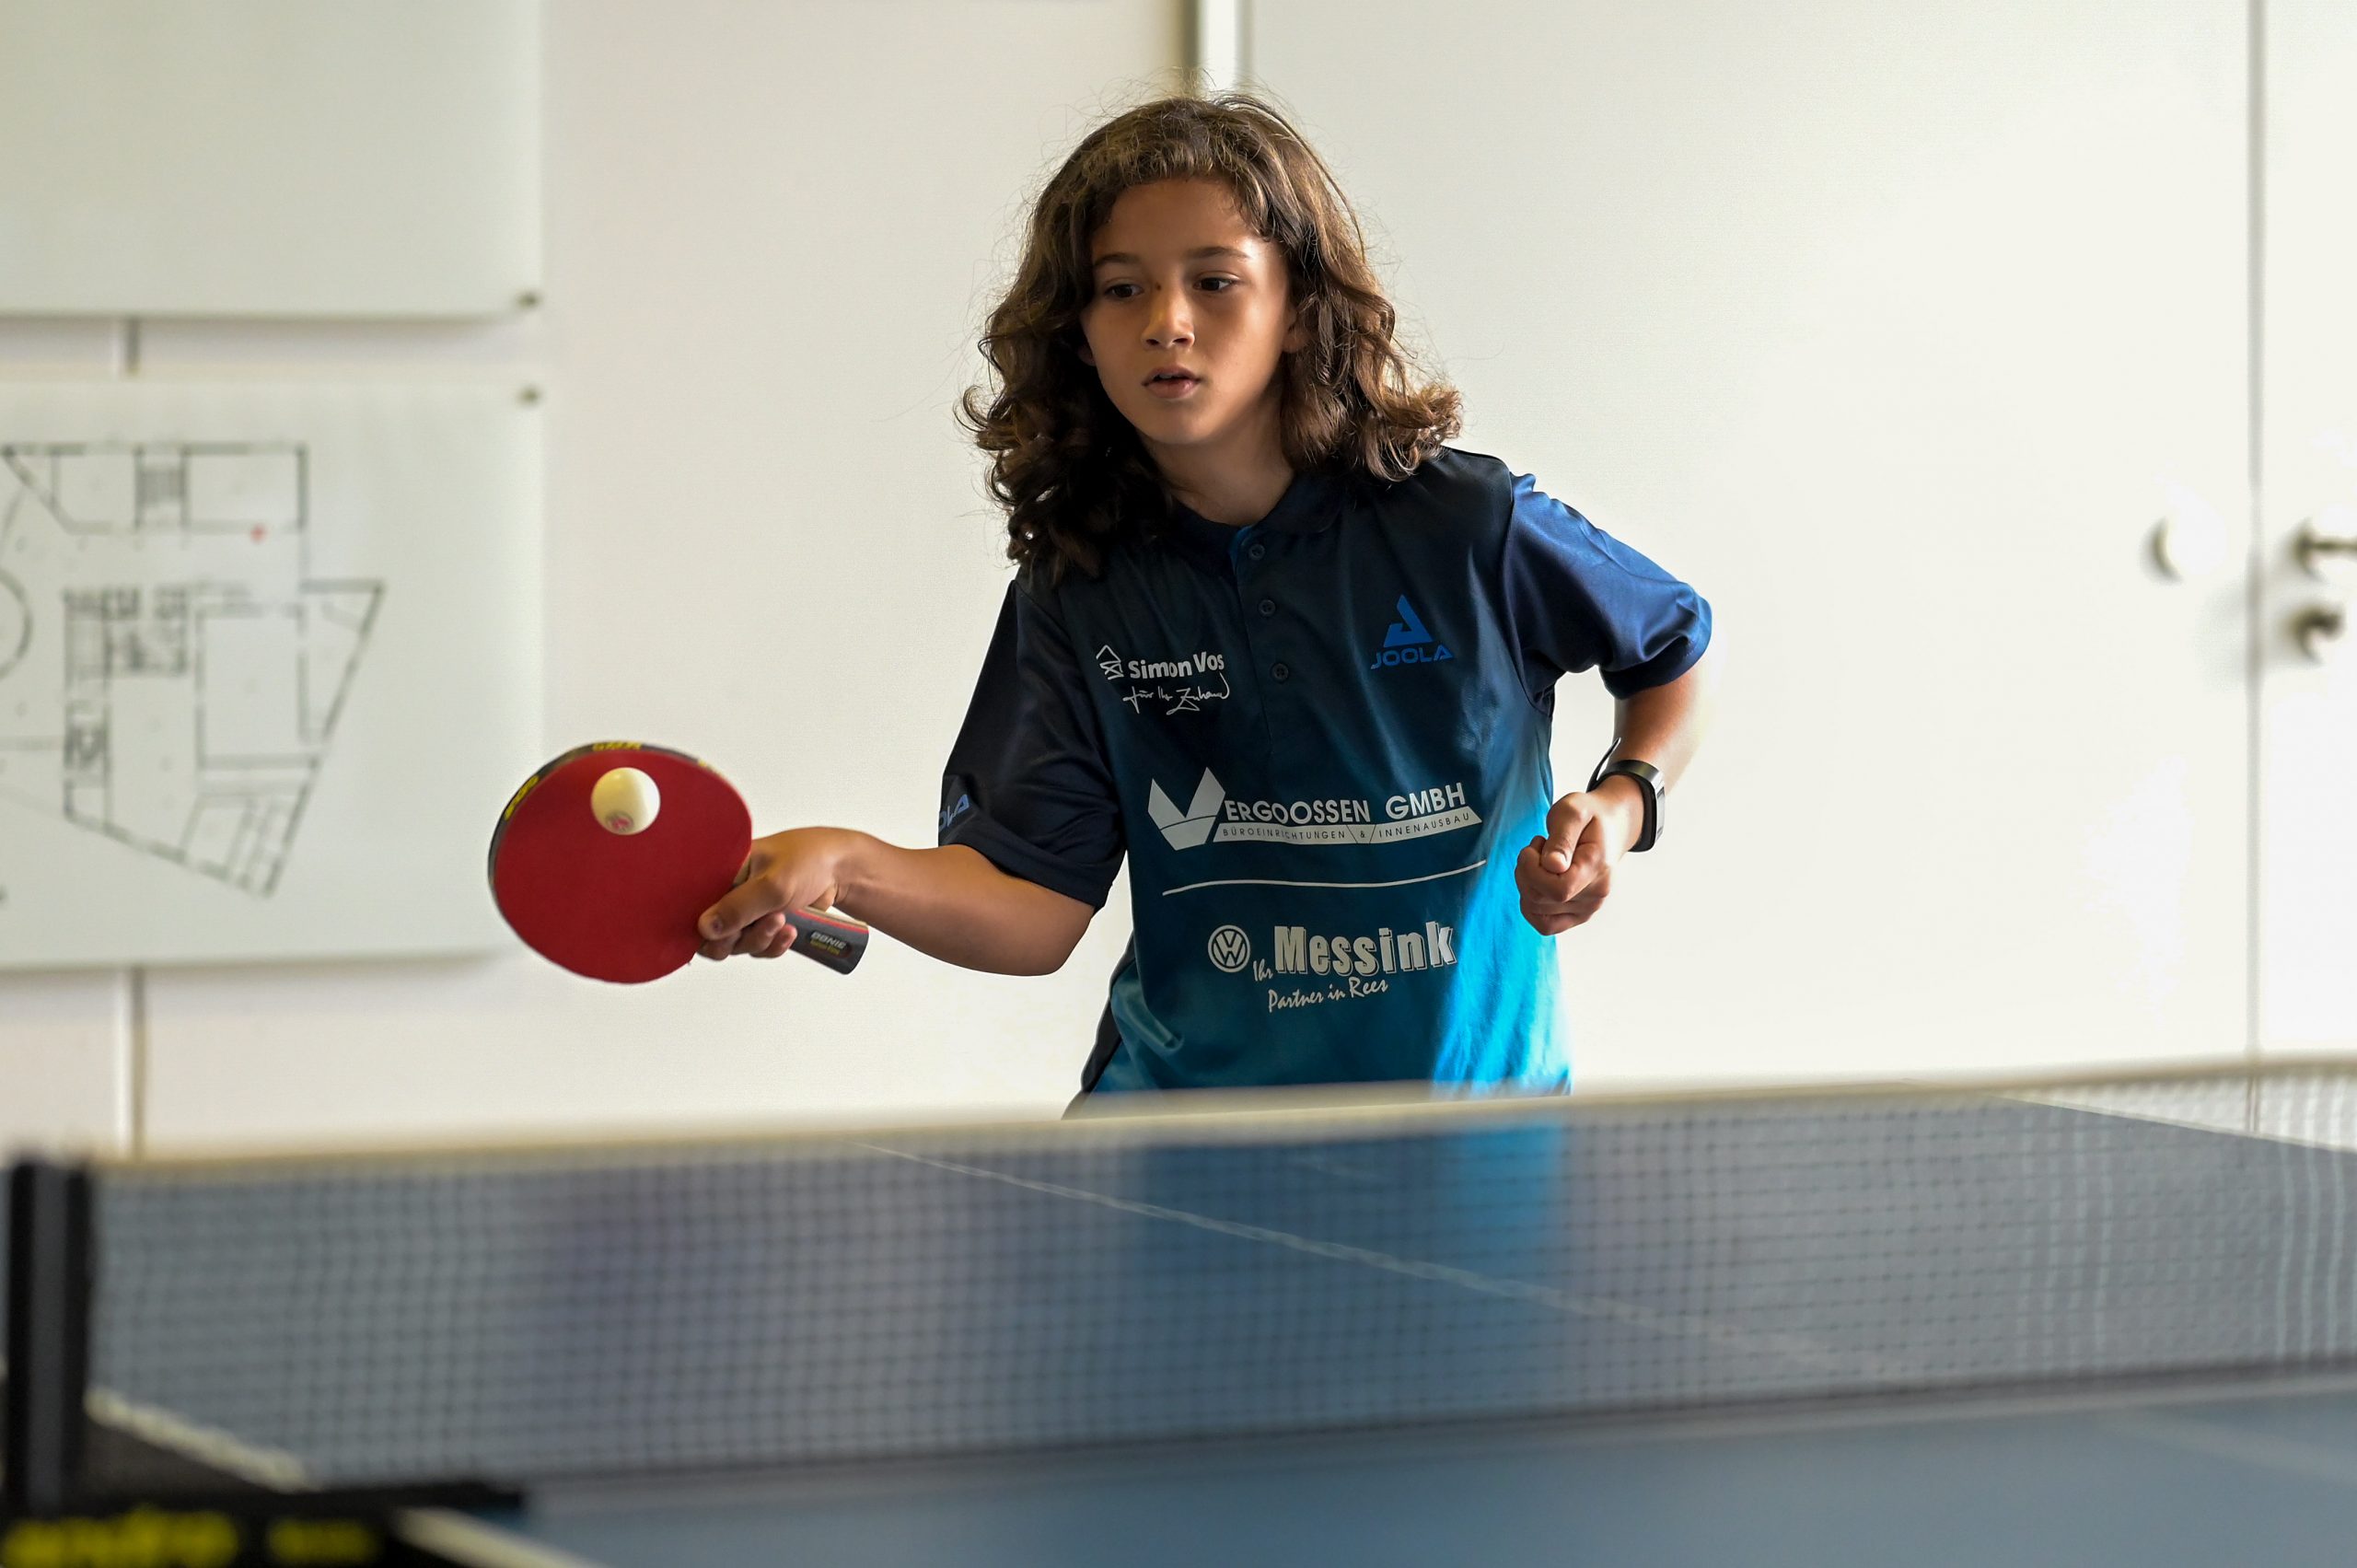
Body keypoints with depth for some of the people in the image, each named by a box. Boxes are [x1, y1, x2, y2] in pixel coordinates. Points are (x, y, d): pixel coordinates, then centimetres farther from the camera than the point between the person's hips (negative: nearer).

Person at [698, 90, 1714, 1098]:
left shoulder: (1466, 529, -9)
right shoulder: (1076, 593, -3)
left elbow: (1678, 648, 10)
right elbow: (1038, 909, -11)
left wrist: (1622, 803, -8)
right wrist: (847, 869, -27)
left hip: (1470, 1097, -1)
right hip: (1180, 1110, 1)